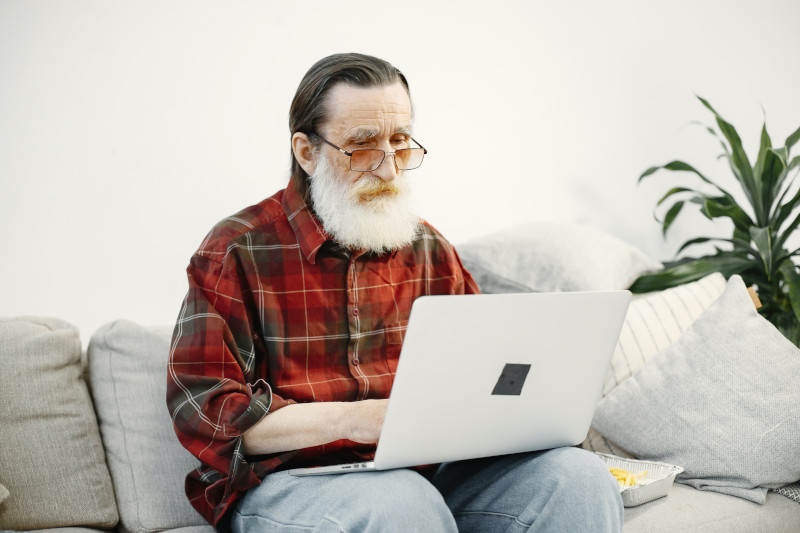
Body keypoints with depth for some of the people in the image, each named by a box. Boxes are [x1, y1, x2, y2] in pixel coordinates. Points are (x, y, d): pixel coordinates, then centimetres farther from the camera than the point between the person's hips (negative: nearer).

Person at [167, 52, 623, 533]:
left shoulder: (428, 248, 17)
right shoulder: (238, 251, 0)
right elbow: (203, 409, -7)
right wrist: (353, 419, -18)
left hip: (426, 473, 5)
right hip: (289, 483, -4)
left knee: (577, 475, -19)